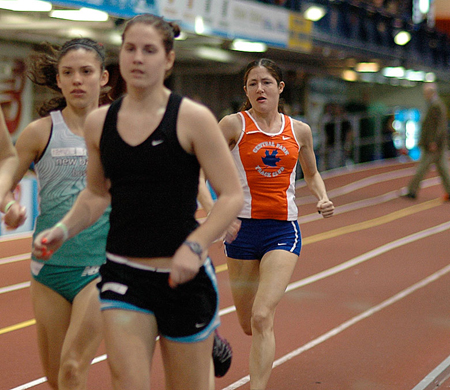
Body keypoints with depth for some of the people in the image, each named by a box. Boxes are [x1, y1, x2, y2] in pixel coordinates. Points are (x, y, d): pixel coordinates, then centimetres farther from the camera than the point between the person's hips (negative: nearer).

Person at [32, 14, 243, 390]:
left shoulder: (192, 118, -8)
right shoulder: (99, 122, 4)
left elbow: (232, 195, -7)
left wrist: (194, 246, -21)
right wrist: (63, 229, 0)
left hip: (183, 275, -2)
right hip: (123, 273, 3)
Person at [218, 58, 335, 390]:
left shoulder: (299, 131, 6)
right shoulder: (234, 124, -3)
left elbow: (311, 174, 23)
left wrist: (323, 198, 2)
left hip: (284, 229, 0)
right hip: (242, 228, 0)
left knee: (262, 317, -17)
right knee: (249, 325, 11)